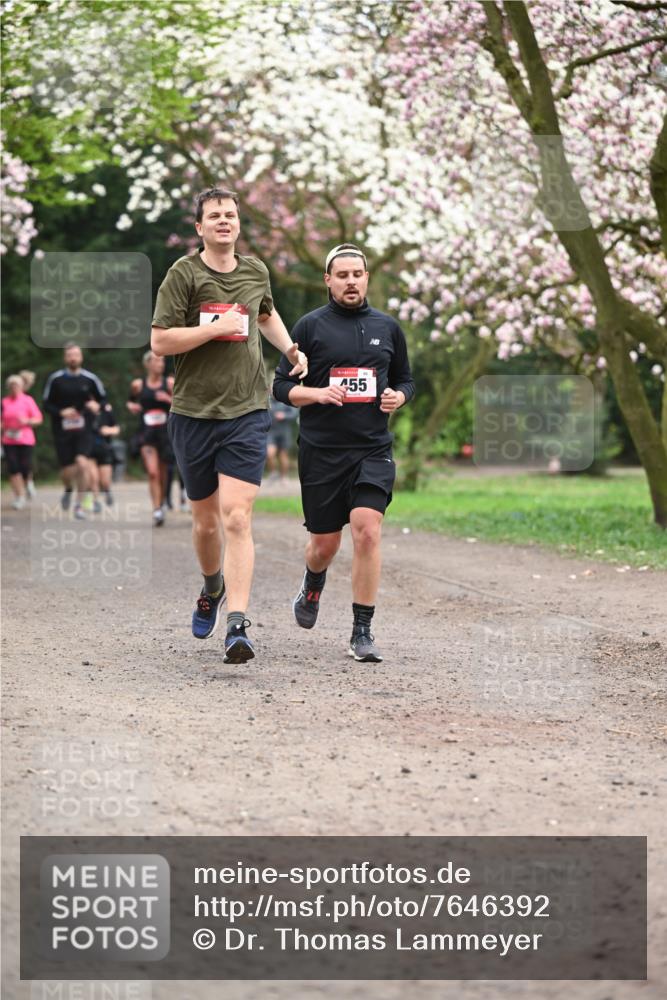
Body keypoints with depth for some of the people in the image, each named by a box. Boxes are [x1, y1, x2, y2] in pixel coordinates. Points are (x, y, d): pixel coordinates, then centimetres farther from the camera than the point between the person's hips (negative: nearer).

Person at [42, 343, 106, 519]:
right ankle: (68, 490, 38)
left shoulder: (90, 379, 1)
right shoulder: (55, 379, 0)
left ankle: (80, 504, -6)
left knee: (82, 463, -19)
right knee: (67, 470, 2)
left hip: (83, 430, 0)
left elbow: (103, 399, 11)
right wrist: (61, 412, -15)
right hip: (62, 430, 0)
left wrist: (97, 405, -12)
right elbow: (47, 404, 3)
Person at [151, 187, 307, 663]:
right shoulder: (184, 273, -5)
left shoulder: (255, 271, 9)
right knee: (206, 520, 12)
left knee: (236, 518, -14)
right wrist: (218, 327, -16)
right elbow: (160, 341, -12)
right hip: (194, 413, -1)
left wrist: (291, 348, 17)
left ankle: (238, 626, -18)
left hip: (247, 413, 1)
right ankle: (213, 588, 43)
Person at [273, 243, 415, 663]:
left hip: (373, 450, 1)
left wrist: (398, 396, -3)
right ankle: (313, 589, 44)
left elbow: (406, 378, 20)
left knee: (368, 531, -16)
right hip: (321, 451, -1)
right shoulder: (310, 326, 1)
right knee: (325, 542, 7)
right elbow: (282, 385, 3)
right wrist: (316, 393, -16)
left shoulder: (387, 327, 9)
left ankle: (362, 632, -8)